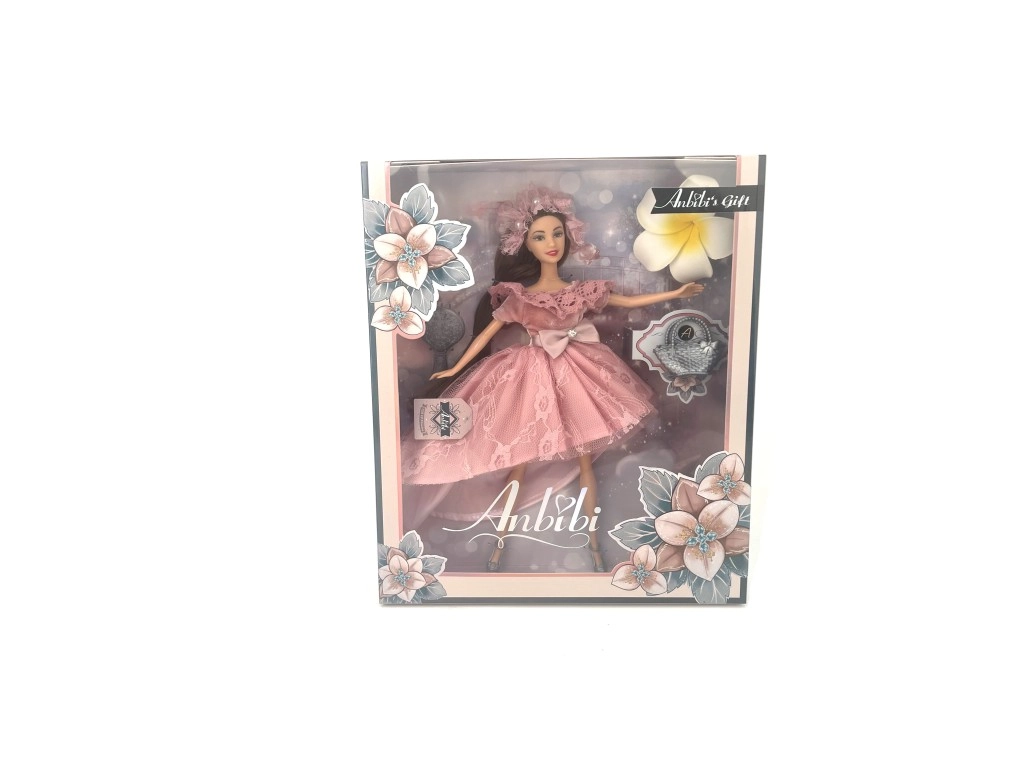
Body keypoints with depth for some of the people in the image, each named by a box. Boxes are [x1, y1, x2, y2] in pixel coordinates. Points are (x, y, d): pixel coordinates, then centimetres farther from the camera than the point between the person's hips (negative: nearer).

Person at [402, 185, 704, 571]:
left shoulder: (582, 290, 1)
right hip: (532, 377, -2)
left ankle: (593, 543, 21)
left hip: (575, 374, 2)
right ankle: (500, 540, 21)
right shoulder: (519, 297, -4)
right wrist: (455, 368, 1)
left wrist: (675, 293, 7)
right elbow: (487, 333, 2)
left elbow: (628, 301, 10)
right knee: (518, 462, 5)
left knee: (585, 459, 7)